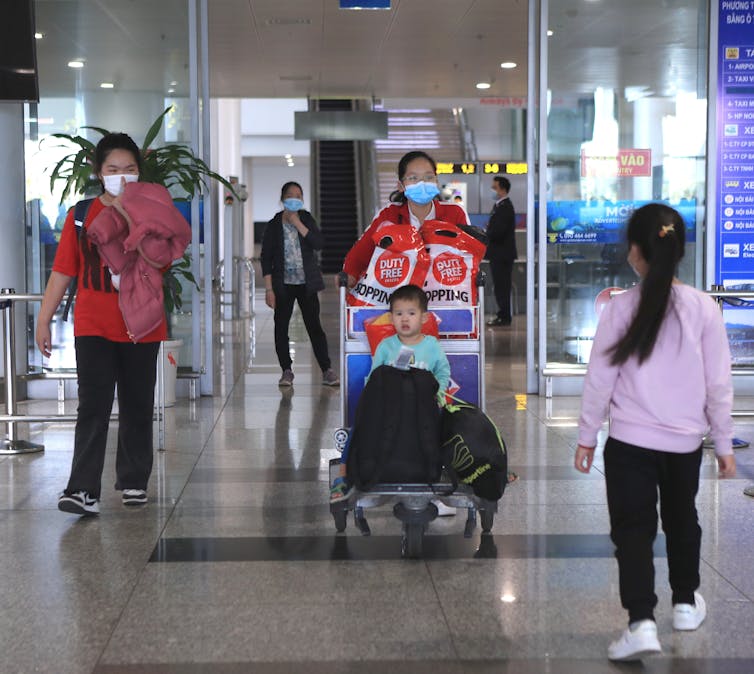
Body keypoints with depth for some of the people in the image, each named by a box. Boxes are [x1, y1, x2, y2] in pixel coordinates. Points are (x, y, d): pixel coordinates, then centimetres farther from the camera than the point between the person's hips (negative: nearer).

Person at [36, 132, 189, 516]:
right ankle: (83, 490, -11)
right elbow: (62, 272, 5)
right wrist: (43, 321, 3)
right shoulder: (81, 215, 3)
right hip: (94, 329, -1)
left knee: (137, 408, 10)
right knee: (93, 408, -9)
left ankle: (133, 481, 24)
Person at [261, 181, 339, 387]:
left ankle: (327, 370, 0)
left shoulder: (306, 219, 6)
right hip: (283, 284, 0)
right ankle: (287, 371, 13)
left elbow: (318, 243, -10)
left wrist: (298, 223, -14)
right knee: (281, 326, 1)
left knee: (314, 326, -2)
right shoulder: (274, 225, 1)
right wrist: (269, 289, -6)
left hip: (307, 284, 0)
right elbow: (266, 258, -1)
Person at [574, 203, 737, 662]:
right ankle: (686, 603, 39)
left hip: (631, 442, -3)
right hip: (685, 441, 3)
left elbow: (600, 379, -7)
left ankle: (642, 622, -12)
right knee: (682, 520, 23)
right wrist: (724, 443, 9)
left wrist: (587, 436, 5)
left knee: (633, 529, 3)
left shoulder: (621, 308, -11)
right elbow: (719, 384, -2)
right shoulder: (704, 307, -6)